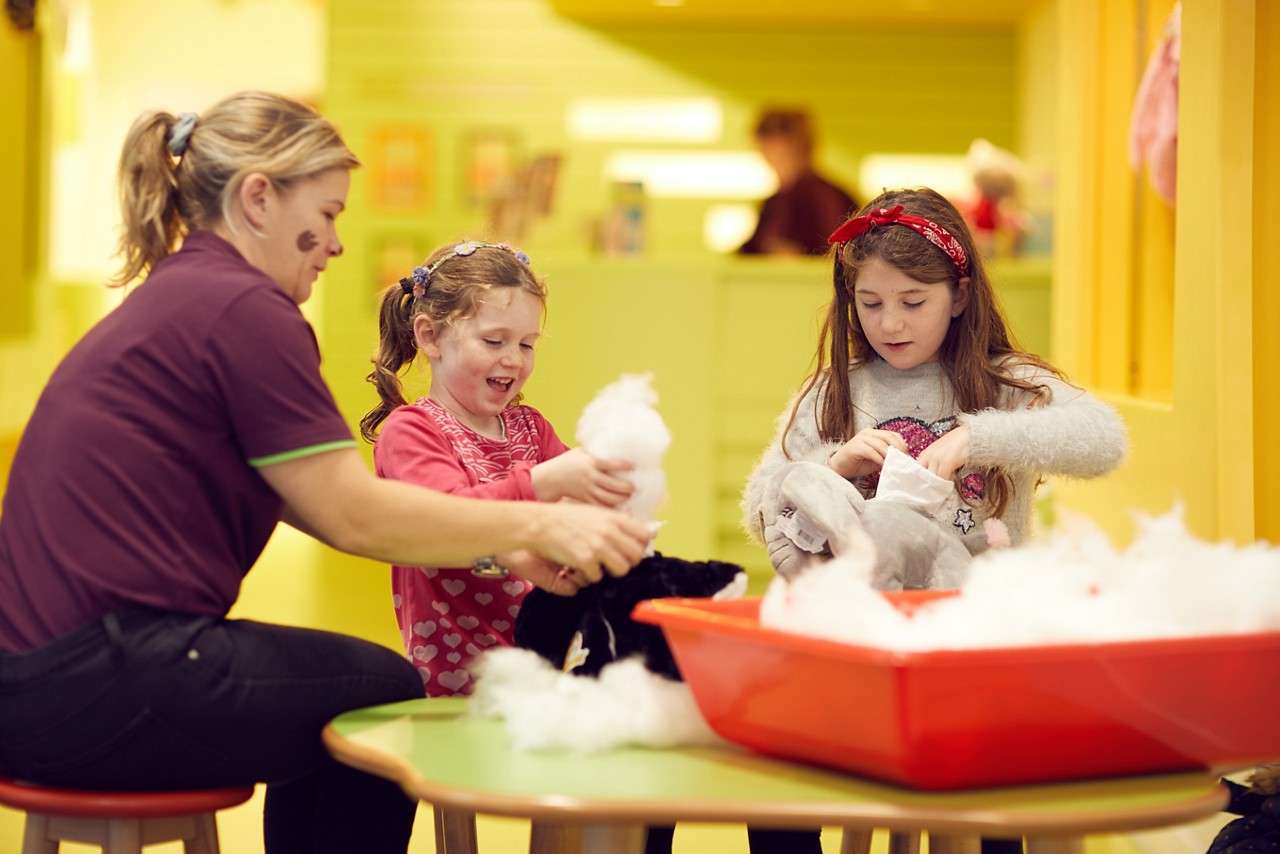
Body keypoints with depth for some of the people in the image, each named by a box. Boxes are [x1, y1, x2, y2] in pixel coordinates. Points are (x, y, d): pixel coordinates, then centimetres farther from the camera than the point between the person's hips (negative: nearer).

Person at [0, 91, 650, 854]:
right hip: (98, 682, -10)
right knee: (382, 696, 7)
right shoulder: (241, 308, -13)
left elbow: (314, 500, 16)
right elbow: (355, 516, -13)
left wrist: (501, 546, 11)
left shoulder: (177, 298, 18)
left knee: (326, 701, 25)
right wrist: (537, 526, -4)